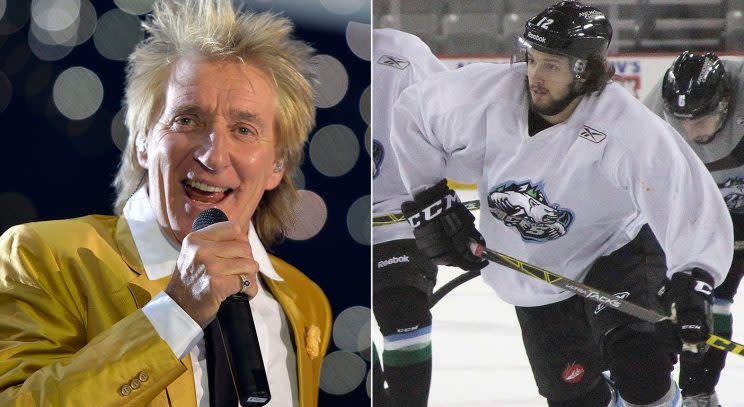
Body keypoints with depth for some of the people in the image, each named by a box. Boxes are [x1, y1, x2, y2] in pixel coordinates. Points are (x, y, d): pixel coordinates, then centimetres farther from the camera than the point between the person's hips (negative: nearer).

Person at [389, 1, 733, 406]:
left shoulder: (629, 130, -30)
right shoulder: (487, 93, -21)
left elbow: (691, 202, -32)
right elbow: (411, 112, -5)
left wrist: (691, 283, -43)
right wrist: (430, 202, -6)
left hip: (617, 248, -3)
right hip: (533, 274, 3)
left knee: (640, 370, -25)